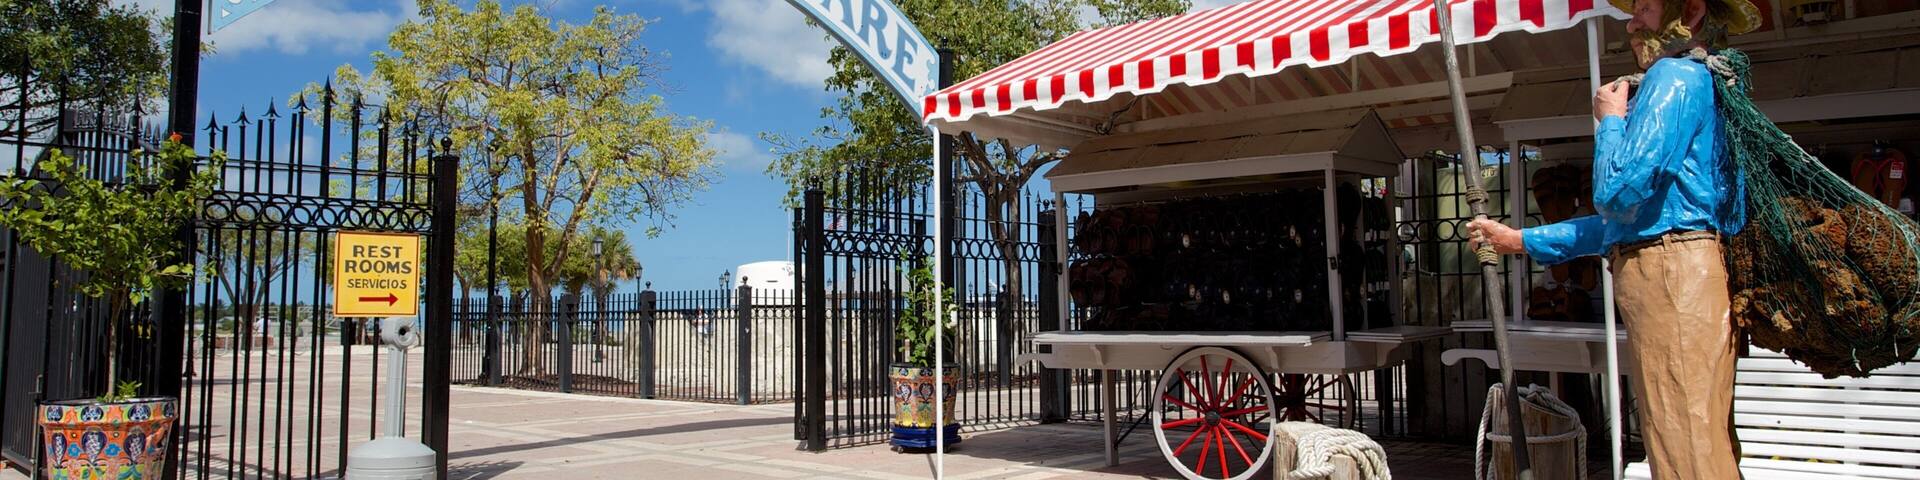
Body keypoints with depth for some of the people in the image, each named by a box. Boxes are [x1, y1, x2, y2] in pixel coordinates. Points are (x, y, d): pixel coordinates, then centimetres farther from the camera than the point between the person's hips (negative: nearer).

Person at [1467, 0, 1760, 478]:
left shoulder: (1676, 75, -5)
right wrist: (1524, 240, 30)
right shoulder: (1706, 84, 27)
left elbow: (1620, 193, -17)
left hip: (1670, 275, -10)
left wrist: (1610, 120, 1)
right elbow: (1628, 220, 29)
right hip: (1679, 272, 10)